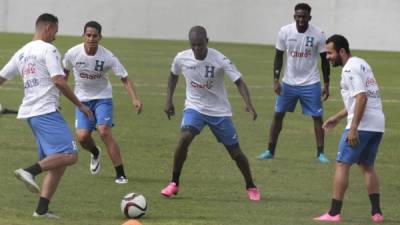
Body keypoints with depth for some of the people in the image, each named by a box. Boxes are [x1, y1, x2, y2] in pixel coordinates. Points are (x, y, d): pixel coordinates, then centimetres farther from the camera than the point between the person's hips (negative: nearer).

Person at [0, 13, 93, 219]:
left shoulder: (22, 53, 18)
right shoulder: (48, 49, -5)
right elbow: (58, 81, -14)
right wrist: (80, 105, -8)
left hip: (29, 112, 9)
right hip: (46, 111, -9)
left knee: (57, 163, 10)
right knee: (69, 155, -16)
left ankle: (42, 208, 0)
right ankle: (30, 171, -30)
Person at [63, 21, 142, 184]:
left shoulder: (108, 57, -19)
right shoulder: (73, 54, -14)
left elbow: (125, 79, -15)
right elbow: (65, 72, 8)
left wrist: (135, 99, -29)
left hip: (102, 98, -2)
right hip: (82, 99, 2)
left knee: (105, 132, -21)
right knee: (82, 136, -13)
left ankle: (120, 174, -15)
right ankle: (95, 153, 26)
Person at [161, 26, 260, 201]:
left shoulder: (219, 60, -22)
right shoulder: (181, 58, -12)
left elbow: (239, 82, -21)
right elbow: (173, 75, 10)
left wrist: (248, 104, -36)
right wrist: (169, 100, 5)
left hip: (219, 111, -1)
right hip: (194, 107, 1)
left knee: (235, 152, 2)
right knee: (184, 138, -25)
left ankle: (251, 187, 25)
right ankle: (174, 183, -11)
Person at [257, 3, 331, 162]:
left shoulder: (318, 34, -11)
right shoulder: (285, 32, -8)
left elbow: (324, 59, -2)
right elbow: (279, 56, 0)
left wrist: (326, 85, -3)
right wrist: (276, 80, -7)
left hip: (311, 84, -2)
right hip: (288, 82, 2)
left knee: (317, 117, -2)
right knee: (278, 114, 4)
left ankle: (320, 153, 7)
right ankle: (270, 151, 14)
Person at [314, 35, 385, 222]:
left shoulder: (350, 69, -11)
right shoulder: (361, 64, 19)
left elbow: (361, 97, -22)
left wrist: (353, 128, -24)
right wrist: (338, 117, 29)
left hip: (362, 124, -9)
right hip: (378, 125, 9)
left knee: (342, 165, -3)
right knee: (367, 166, 19)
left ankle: (334, 213, -5)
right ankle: (376, 212, 14)